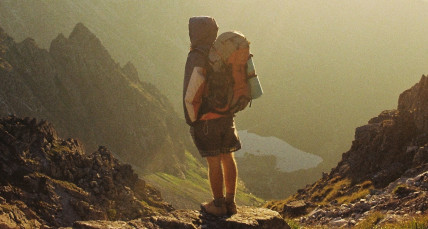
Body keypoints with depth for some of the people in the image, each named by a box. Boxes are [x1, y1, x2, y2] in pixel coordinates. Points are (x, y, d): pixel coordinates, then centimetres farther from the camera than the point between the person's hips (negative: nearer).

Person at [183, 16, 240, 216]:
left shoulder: (197, 59, -19)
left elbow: (191, 97, -23)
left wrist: (194, 119, -9)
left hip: (205, 119, -7)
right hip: (226, 116, 7)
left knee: (214, 162, 2)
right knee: (227, 158, 13)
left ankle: (218, 205, 12)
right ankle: (230, 202, 22)